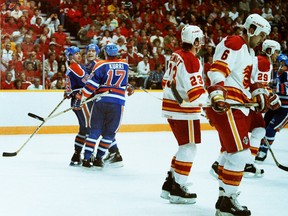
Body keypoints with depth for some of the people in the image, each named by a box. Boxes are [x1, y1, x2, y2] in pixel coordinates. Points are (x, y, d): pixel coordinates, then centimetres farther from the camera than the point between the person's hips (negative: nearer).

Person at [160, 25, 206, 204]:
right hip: (184, 110, -9)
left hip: (171, 107, 10)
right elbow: (196, 91, -22)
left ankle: (170, 183, 21)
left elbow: (167, 80, 20)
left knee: (184, 146, 19)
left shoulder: (176, 55, 11)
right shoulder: (192, 60, -18)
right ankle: (177, 190, -5)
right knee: (189, 147, -4)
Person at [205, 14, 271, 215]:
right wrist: (217, 95, -35)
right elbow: (217, 70, -23)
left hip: (239, 109, 11)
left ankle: (224, 199, 27)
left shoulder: (249, 51, 21)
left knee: (231, 153, 17)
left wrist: (259, 93, 14)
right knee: (240, 153, -13)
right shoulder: (233, 44, -12)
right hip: (225, 107, -11)